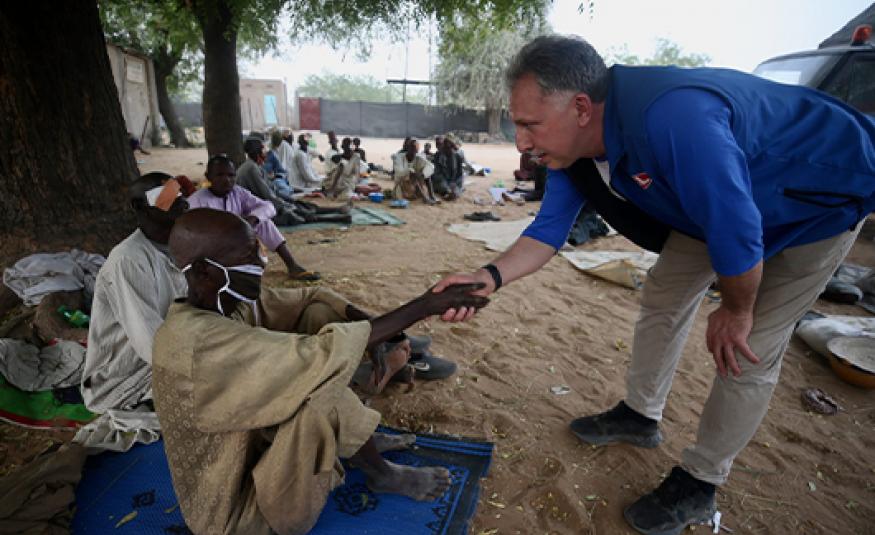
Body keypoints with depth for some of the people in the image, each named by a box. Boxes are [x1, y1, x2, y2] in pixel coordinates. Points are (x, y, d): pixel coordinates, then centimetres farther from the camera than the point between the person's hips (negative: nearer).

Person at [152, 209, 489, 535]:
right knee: (321, 388, -33)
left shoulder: (227, 299, -8)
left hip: (256, 444, 8)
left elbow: (310, 298, 0)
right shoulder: (196, 343, -34)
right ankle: (381, 474, -1)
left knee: (320, 314, -5)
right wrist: (427, 305, -33)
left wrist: (370, 333, -17)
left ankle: (360, 440, 8)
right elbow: (323, 355, -38)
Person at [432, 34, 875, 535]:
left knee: (750, 351, -8)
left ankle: (699, 483, 11)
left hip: (821, 196, -7)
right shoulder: (573, 145, -16)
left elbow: (738, 231, -36)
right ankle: (640, 415, 27)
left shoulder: (671, 119, -43)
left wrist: (735, 313, -18)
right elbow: (549, 228, -13)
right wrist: (489, 277, -29)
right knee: (664, 295, 7)